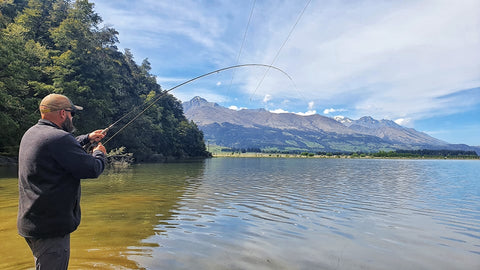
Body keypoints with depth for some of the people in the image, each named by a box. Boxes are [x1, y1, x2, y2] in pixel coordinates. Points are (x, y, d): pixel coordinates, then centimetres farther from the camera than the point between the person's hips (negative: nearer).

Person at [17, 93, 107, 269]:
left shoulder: (31, 133, 9)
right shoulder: (59, 137, -22)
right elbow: (93, 169, -19)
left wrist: (87, 138, 28)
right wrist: (99, 153, 1)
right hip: (50, 227, -10)